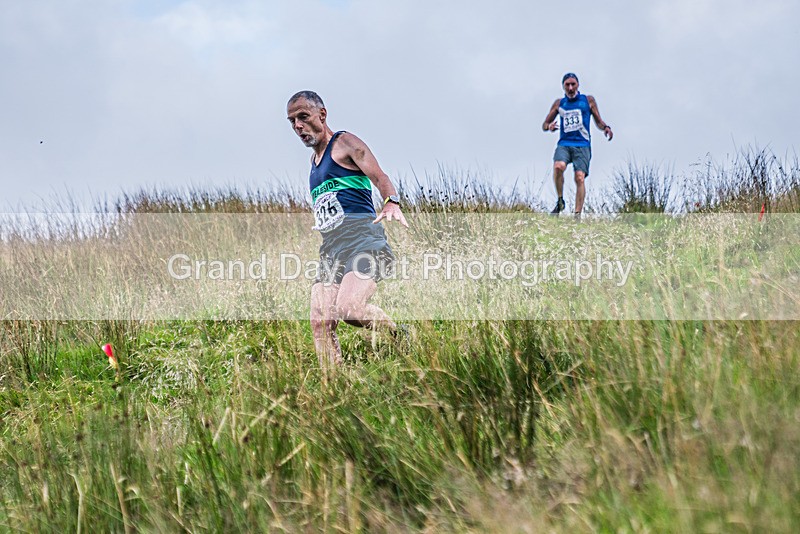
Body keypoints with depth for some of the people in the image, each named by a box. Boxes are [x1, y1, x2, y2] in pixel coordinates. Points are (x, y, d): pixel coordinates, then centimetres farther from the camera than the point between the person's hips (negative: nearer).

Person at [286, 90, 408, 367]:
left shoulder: (345, 143, 3)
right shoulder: (315, 159, 26)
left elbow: (379, 177, -12)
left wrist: (392, 203, -31)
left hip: (362, 238, -8)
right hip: (330, 248, 8)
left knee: (348, 308, -29)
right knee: (320, 322, -9)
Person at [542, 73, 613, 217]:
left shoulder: (588, 100, 10)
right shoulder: (559, 104, 14)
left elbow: (598, 121, 15)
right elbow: (544, 125, 18)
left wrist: (605, 127, -8)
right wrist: (549, 127, -7)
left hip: (582, 145, -1)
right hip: (564, 144, 1)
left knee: (580, 177, -16)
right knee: (558, 167, -28)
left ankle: (577, 215, -15)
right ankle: (560, 201, -10)